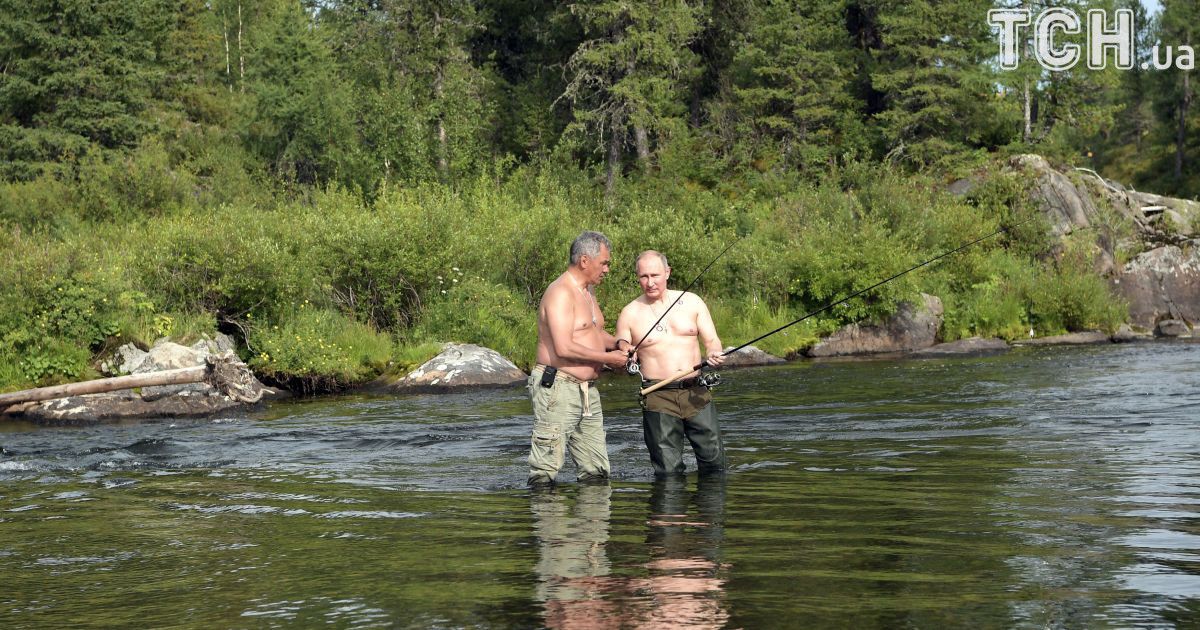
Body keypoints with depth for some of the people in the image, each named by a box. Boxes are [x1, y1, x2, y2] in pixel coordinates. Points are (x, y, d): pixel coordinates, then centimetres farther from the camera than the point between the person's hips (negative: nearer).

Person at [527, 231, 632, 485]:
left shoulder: (586, 292, 17)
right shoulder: (561, 293, -14)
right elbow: (563, 348, -23)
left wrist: (617, 343, 10)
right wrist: (607, 357, -14)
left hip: (587, 391, 10)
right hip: (557, 388, -10)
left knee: (597, 472, 10)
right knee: (545, 471, -9)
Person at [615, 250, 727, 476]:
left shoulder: (691, 302, 9)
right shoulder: (630, 314, 4)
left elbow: (712, 340, 9)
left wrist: (714, 354, -14)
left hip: (696, 392, 2)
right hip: (658, 397, -2)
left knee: (714, 461, -2)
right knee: (668, 471, -5)